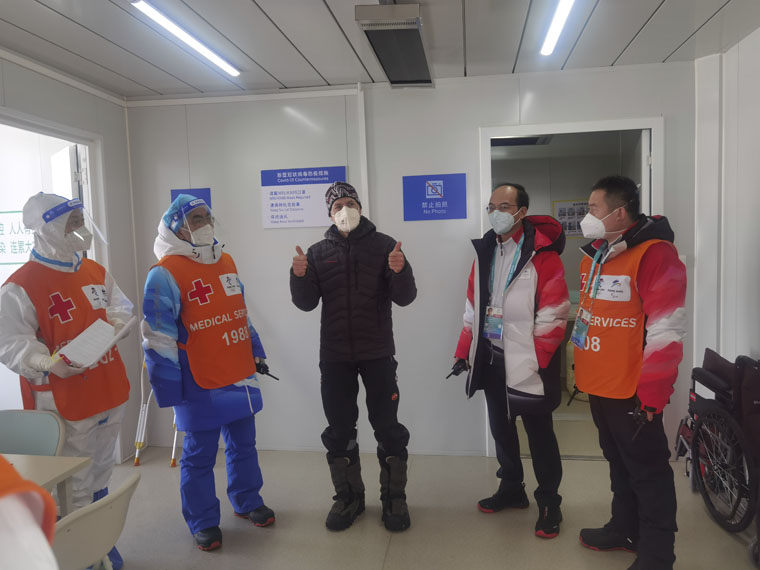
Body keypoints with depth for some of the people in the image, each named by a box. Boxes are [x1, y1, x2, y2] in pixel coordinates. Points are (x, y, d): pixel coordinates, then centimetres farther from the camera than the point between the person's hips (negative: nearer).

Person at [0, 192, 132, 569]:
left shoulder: (96, 272, 7)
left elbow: (120, 307, 17)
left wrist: (114, 324, -4)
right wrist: (49, 363, -31)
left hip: (109, 393, 7)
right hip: (65, 403, -7)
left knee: (101, 472, 21)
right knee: (74, 485, 4)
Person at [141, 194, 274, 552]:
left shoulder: (226, 263, 11)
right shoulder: (166, 273, -12)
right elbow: (158, 336, -14)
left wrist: (256, 352, 18)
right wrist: (170, 387, -15)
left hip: (240, 376, 7)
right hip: (200, 384, -6)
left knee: (243, 444, 18)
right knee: (199, 455, 7)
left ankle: (247, 502, 38)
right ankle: (203, 522, 25)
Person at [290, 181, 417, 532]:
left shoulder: (383, 245, -1)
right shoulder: (319, 252, 6)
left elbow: (405, 297, -7)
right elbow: (306, 303, 1)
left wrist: (400, 270, -27)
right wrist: (300, 275, -18)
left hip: (378, 353, -2)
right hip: (334, 355, 2)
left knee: (388, 428, 4)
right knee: (339, 431, 10)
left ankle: (394, 497, 21)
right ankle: (348, 497, 27)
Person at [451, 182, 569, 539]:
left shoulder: (541, 253, -12)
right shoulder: (484, 251, 9)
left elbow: (553, 315, -15)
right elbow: (473, 307, 12)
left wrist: (536, 362, -16)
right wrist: (464, 352, 9)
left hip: (527, 362, -6)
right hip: (490, 359, 6)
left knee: (538, 434, 8)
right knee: (501, 428, 18)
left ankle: (549, 502, 25)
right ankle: (511, 489, 37)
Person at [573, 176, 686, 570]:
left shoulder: (653, 254, -18)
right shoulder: (595, 254, 9)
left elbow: (666, 331, -20)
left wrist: (650, 396, -18)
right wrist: (582, 368, 19)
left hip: (631, 391, -8)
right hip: (599, 385, 8)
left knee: (647, 471, 6)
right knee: (618, 462, 22)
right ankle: (625, 529, 40)